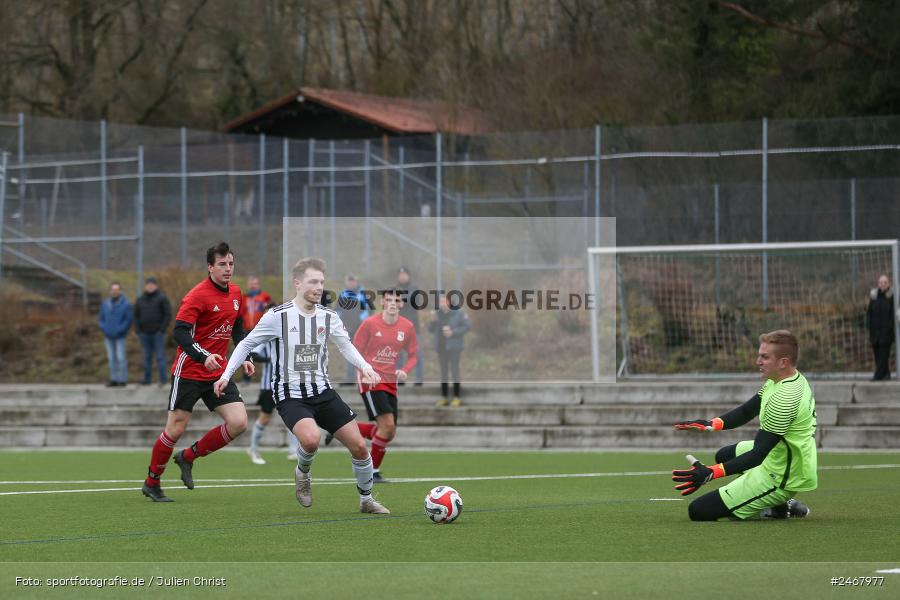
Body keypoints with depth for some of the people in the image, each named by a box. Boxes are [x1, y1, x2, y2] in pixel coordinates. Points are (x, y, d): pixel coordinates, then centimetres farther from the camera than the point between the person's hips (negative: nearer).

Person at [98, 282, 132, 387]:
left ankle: (122, 379, 0)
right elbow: (101, 318, 13)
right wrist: (104, 328, -2)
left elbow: (129, 319, -7)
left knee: (121, 358, -6)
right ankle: (114, 379, 12)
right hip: (108, 336, 5)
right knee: (111, 358, 7)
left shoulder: (125, 304, -6)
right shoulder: (105, 303, 8)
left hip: (120, 336, -5)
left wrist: (120, 330, -13)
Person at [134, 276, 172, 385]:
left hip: (158, 333, -4)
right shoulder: (140, 300, 11)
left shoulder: (162, 298, -1)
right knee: (147, 357, 8)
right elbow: (136, 316, 15)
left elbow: (168, 314, -5)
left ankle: (163, 379, -7)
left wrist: (162, 330, -11)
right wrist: (138, 331, 4)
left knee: (160, 356, -6)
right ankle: (147, 379, 11)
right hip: (145, 334, 4)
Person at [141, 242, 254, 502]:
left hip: (218, 373, 6)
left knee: (238, 423, -8)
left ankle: (188, 457, 11)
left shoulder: (235, 293, 8)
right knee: (176, 429, -2)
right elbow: (180, 331, -22)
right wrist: (203, 357, -34)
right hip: (188, 372, -6)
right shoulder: (198, 295, -15)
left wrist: (244, 358, 9)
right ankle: (151, 483, 17)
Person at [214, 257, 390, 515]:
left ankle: (367, 500, 21)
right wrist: (227, 375, -3)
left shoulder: (328, 316, 2)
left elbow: (345, 345, 13)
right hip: (290, 395, -5)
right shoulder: (278, 316, -9)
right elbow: (247, 343, 2)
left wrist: (364, 366, -6)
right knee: (311, 438, -33)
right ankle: (303, 474, 2)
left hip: (322, 391, 5)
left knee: (359, 446, -2)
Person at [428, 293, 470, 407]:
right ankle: (444, 397, 11)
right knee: (443, 371, 7)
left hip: (453, 346, -5)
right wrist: (433, 321, -12)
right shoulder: (437, 313, 6)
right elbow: (430, 329, 9)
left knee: (454, 370, -4)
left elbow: (467, 326, -7)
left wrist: (453, 332, -17)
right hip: (441, 346, 5)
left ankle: (456, 398, -1)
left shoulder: (458, 313, -7)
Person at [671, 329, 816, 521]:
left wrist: (710, 473, -32)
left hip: (780, 477, -10)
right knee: (724, 455, 36)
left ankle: (780, 508, -1)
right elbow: (747, 411, 10)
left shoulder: (785, 398, -30)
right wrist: (712, 424, -5)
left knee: (698, 511, -7)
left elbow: (758, 454, -29)